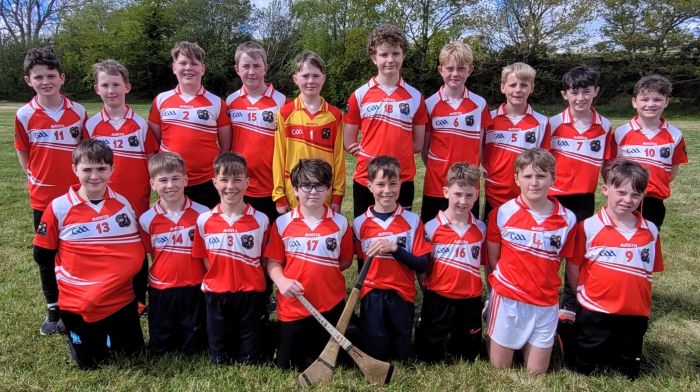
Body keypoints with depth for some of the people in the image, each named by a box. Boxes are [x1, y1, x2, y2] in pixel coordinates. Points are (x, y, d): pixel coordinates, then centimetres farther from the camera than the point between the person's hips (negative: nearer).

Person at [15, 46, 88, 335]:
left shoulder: (78, 112, -3)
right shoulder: (24, 115, -5)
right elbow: (22, 151, 8)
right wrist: (34, 177, 0)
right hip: (43, 197, 0)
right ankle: (53, 311, 27)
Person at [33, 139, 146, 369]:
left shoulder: (122, 204, -3)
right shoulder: (59, 207, -11)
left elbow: (136, 251, 6)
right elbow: (42, 256, -1)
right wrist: (75, 266, -4)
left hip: (121, 298, 2)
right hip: (77, 302, -2)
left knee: (132, 353, 15)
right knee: (89, 363, 12)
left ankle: (106, 331, 42)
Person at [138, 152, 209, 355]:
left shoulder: (202, 213, -8)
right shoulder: (147, 219, -5)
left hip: (194, 288, -1)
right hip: (160, 290, 1)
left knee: (192, 348, 11)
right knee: (159, 349, 14)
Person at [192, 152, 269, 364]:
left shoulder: (260, 220, -8)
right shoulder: (204, 220, -3)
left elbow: (265, 260, 0)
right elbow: (205, 259, 6)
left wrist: (250, 279, -8)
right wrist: (216, 279, -3)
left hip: (250, 294, -1)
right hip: (216, 294, 2)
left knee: (249, 359, 9)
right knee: (219, 360, 14)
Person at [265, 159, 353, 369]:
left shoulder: (340, 223, -3)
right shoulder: (282, 223, -5)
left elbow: (346, 260, 5)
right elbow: (273, 261, -2)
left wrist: (324, 271, -9)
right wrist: (281, 281, -20)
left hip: (331, 306, 1)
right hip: (292, 307, 0)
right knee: (287, 364, 12)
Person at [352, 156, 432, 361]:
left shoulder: (412, 221, -3)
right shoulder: (360, 223, -1)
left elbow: (422, 265, -8)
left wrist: (394, 248, -19)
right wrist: (358, 289, -1)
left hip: (402, 296, 0)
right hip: (371, 296, 0)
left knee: (402, 355, 12)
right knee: (374, 356, 7)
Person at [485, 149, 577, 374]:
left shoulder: (567, 219, -4)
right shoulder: (502, 213, -9)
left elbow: (570, 263, 2)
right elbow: (492, 259, 0)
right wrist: (500, 285, -3)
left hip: (546, 304, 2)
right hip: (507, 299, -1)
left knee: (537, 373, 13)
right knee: (499, 370, 10)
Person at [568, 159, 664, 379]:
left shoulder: (651, 231, 0)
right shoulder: (589, 227, -11)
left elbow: (650, 272, 8)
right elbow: (574, 268, -5)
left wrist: (641, 302, 0)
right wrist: (584, 296, -6)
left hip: (635, 316, 3)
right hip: (594, 314, -3)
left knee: (628, 374, 17)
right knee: (584, 371, 10)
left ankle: (613, 353, 41)